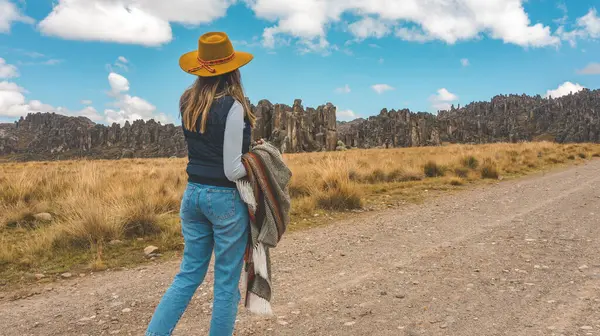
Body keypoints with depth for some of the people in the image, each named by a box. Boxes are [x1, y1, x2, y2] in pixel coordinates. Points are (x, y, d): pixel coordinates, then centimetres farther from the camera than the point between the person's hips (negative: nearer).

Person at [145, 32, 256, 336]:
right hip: (226, 198, -6)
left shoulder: (187, 102, 4)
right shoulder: (232, 107, -17)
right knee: (226, 282, 8)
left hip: (193, 193, 7)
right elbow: (233, 170, -18)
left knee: (189, 273, 18)